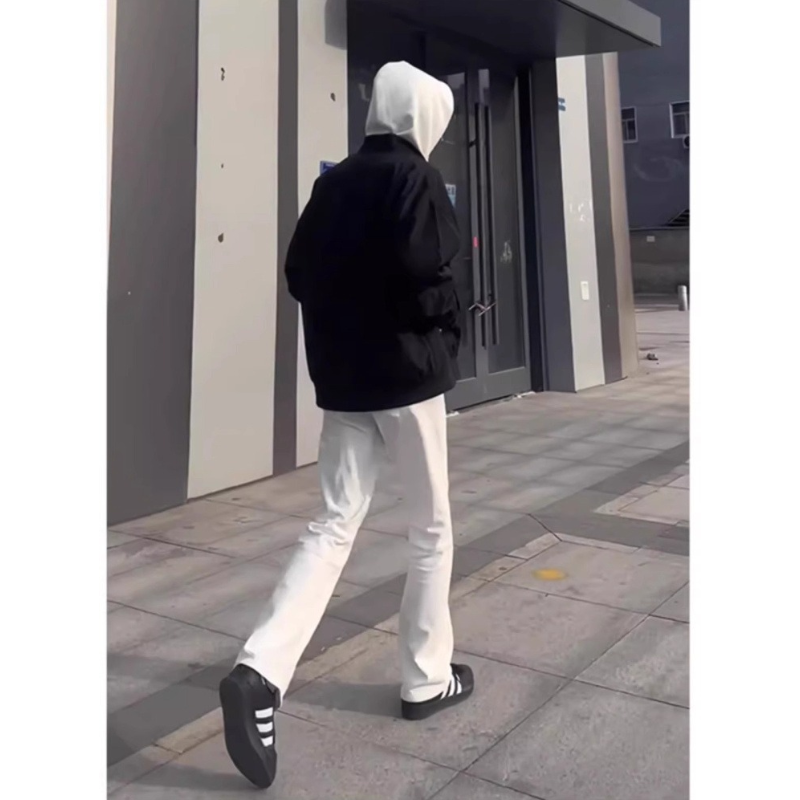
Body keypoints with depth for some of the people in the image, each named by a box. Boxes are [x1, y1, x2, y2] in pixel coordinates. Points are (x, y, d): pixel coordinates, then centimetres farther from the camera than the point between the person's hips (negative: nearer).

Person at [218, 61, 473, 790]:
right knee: (432, 528, 9)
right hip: (407, 376, -6)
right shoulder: (417, 180, -8)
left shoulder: (333, 183, 11)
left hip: (341, 379, 6)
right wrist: (449, 327, -1)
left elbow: (300, 275, 12)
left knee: (334, 525, 7)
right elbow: (426, 278, -20)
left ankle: (261, 673, -8)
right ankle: (427, 679, 20)